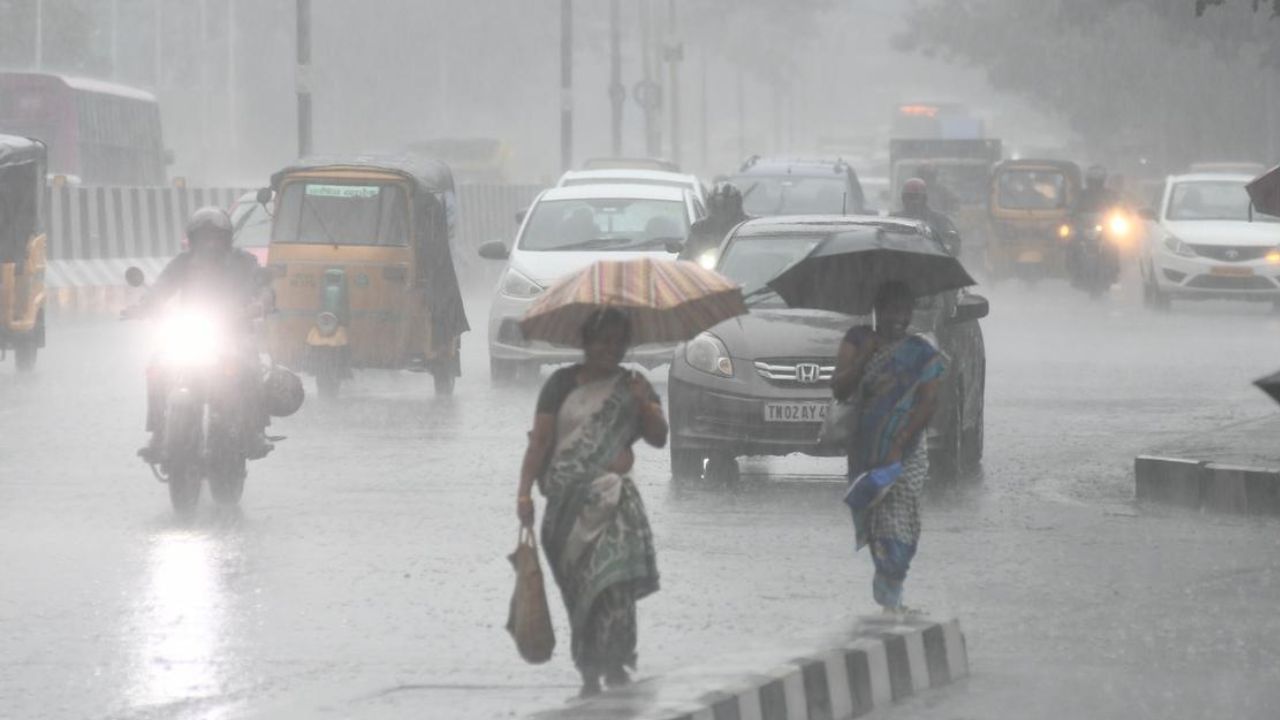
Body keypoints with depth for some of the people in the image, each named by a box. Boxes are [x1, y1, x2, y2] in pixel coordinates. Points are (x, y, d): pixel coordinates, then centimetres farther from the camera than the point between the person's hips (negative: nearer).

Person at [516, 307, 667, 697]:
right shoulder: (563, 383, 5)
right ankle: (590, 669, 9)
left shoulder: (633, 385, 11)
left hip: (612, 495, 0)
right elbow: (540, 439, 1)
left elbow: (659, 439, 6)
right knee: (579, 579, 2)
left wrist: (644, 404, -12)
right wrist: (524, 491, -7)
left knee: (614, 570, -19)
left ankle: (614, 661, -20)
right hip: (568, 499, 0)